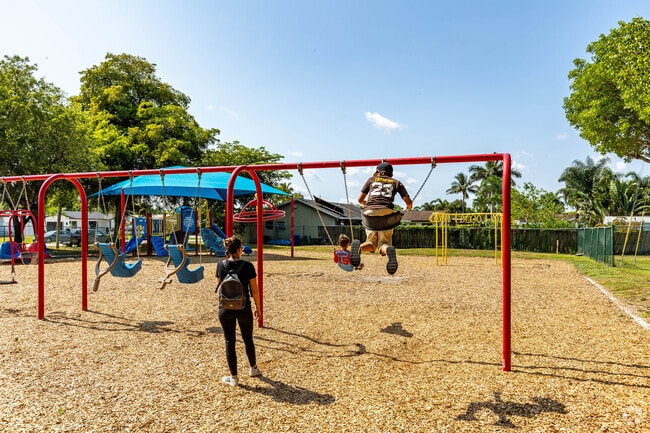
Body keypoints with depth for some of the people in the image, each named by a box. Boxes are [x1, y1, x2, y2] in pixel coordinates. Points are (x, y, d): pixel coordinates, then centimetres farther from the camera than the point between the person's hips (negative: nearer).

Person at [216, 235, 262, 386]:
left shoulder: (220, 265, -5)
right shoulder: (247, 266, -12)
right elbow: (254, 290, -6)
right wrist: (258, 307, 6)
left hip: (225, 309, 1)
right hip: (244, 308, -1)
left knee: (230, 342, 10)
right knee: (248, 339, 19)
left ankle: (234, 377, 16)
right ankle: (254, 369, 37)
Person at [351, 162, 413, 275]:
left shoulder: (372, 179, 25)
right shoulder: (396, 182, 23)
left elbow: (360, 200, 25)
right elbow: (409, 203, 13)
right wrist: (408, 208, 36)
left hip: (369, 211, 1)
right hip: (386, 211, -1)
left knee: (371, 243, 9)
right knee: (384, 243, 2)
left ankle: (358, 247, -27)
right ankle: (389, 250, -37)